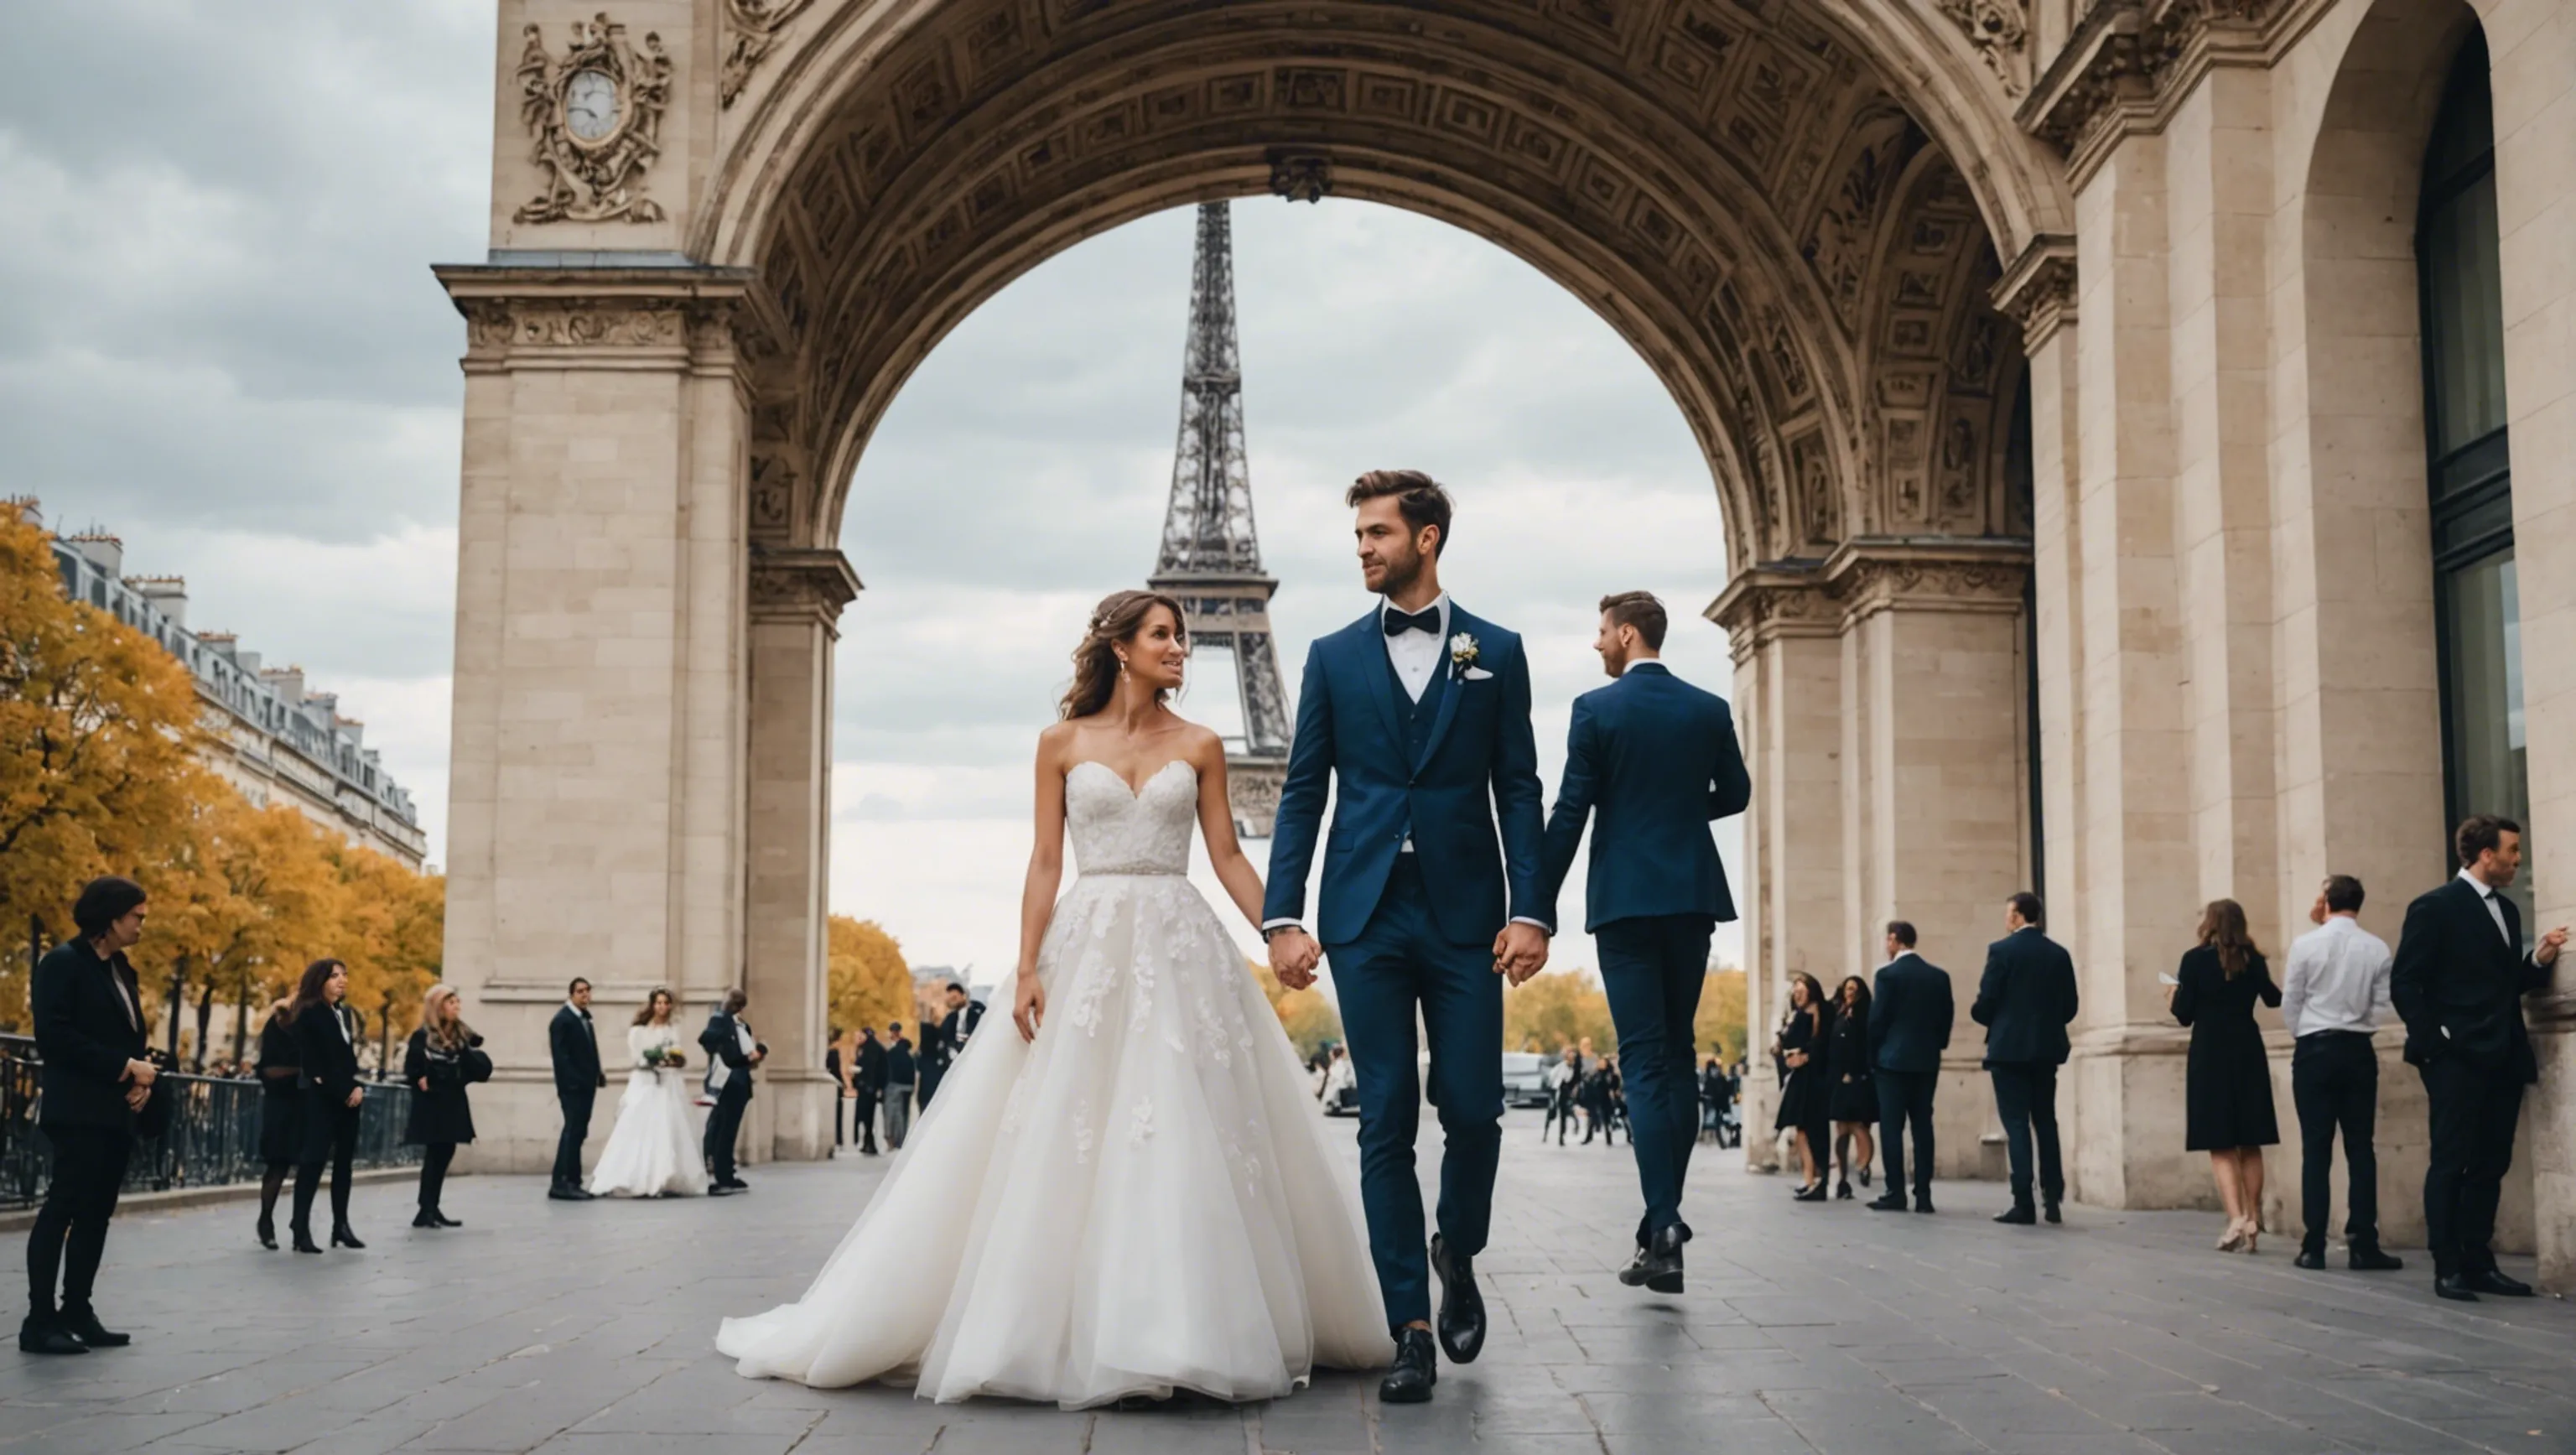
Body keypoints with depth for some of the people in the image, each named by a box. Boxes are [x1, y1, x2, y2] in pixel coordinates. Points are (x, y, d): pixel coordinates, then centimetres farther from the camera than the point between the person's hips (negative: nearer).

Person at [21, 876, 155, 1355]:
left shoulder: (120, 969, 17)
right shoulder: (64, 962, -7)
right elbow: (54, 1036, -16)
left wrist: (141, 1079, 0)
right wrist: (125, 1068, -18)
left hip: (117, 1112, 8)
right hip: (79, 1111, -8)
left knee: (95, 1214, 8)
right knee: (62, 1209, -8)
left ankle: (77, 1312, 12)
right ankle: (40, 1321, -6)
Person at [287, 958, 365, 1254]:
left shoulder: (345, 1013, 15)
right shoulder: (309, 1015, -7)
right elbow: (313, 1063, -12)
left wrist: (358, 1088, -1)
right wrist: (343, 1093, -13)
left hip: (347, 1097, 8)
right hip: (321, 1098, -8)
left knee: (343, 1161, 7)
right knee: (313, 1161, -11)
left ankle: (341, 1225, 11)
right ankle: (301, 1229, -11)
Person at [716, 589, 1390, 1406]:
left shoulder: (1199, 746, 9)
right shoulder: (1063, 744, 6)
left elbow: (1227, 857, 7)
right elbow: (1045, 863, 3)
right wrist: (1027, 967, -6)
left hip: (1182, 951, 1)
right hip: (1087, 948, -1)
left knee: (1189, 1137, -3)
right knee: (1067, 1139, -3)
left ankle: (1187, 1331, 4)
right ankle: (1056, 1330, 5)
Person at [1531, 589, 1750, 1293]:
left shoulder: (1596, 709, -6)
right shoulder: (1709, 709, 5)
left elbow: (1569, 813, -8)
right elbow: (1735, 794, 14)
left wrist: (1540, 907, -4)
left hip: (1625, 898, -4)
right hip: (1693, 895, 4)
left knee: (1644, 1061, -4)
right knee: (1678, 1053, 16)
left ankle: (1663, 1228, -11)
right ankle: (1666, 1212, 18)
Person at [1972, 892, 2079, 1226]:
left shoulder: (2002, 950, -9)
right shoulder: (2059, 954, 5)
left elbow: (1985, 1004, -11)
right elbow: (2069, 1008, 5)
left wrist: (1977, 1013, 11)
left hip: (2010, 1048, -5)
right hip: (2047, 1049, 5)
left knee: (2016, 1125, -3)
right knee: (2046, 1123, 15)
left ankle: (2023, 1204, -6)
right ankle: (2053, 1200, 12)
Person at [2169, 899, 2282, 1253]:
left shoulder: (2195, 959, -7)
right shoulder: (2253, 959, 3)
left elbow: (2184, 1015, -7)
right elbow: (2273, 998, 20)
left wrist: (2173, 995, 14)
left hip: (2210, 1055, -3)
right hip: (2248, 1053, 3)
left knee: (2220, 1145, -1)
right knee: (2250, 1143, 11)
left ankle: (2236, 1218, -16)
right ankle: (2252, 1219, 12)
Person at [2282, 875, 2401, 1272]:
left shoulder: (2305, 945, -7)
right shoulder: (2378, 949, -2)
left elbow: (2290, 1004, -1)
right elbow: (2381, 1005, -1)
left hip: (2314, 1050, -1)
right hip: (2358, 1050, 2)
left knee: (2316, 1148, 0)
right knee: (2361, 1147, 5)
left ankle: (2314, 1246, 0)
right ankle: (2363, 1245, 3)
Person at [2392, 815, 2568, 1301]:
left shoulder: (2506, 910, 17)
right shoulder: (2435, 907, -7)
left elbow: (2508, 983, 18)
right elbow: (2404, 985, -11)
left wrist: (2540, 960, 1)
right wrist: (2432, 1043, -14)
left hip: (2502, 1059, 8)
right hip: (2456, 1059, -8)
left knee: (2491, 1165, 9)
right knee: (2451, 1163, -4)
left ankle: (2479, 1263, 15)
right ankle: (2448, 1269, -2)